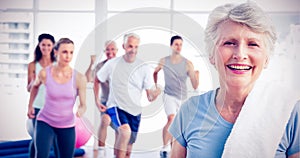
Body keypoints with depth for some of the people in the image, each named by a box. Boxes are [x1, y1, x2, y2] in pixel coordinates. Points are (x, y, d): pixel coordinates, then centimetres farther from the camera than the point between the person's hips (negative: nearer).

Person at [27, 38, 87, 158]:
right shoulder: (44, 73, -12)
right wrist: (30, 106, 17)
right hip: (45, 122, -1)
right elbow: (35, 86, 12)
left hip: (67, 126, 2)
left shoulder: (79, 78, -14)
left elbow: (83, 105, -8)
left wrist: (81, 110, -31)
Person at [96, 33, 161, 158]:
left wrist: (156, 93, -24)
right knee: (126, 131, -35)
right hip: (116, 107, -3)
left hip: (135, 111, 3)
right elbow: (96, 80, 10)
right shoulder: (112, 64, -5)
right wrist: (97, 101, 3)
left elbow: (150, 97, -2)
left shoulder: (144, 68, -1)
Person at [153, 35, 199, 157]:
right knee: (171, 119, -26)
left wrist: (197, 75, -27)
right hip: (169, 95, -2)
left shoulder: (187, 64, -10)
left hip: (183, 98, 2)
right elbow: (155, 72, 18)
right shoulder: (163, 61, -5)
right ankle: (165, 147, -13)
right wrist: (156, 85, 10)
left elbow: (195, 86, -10)